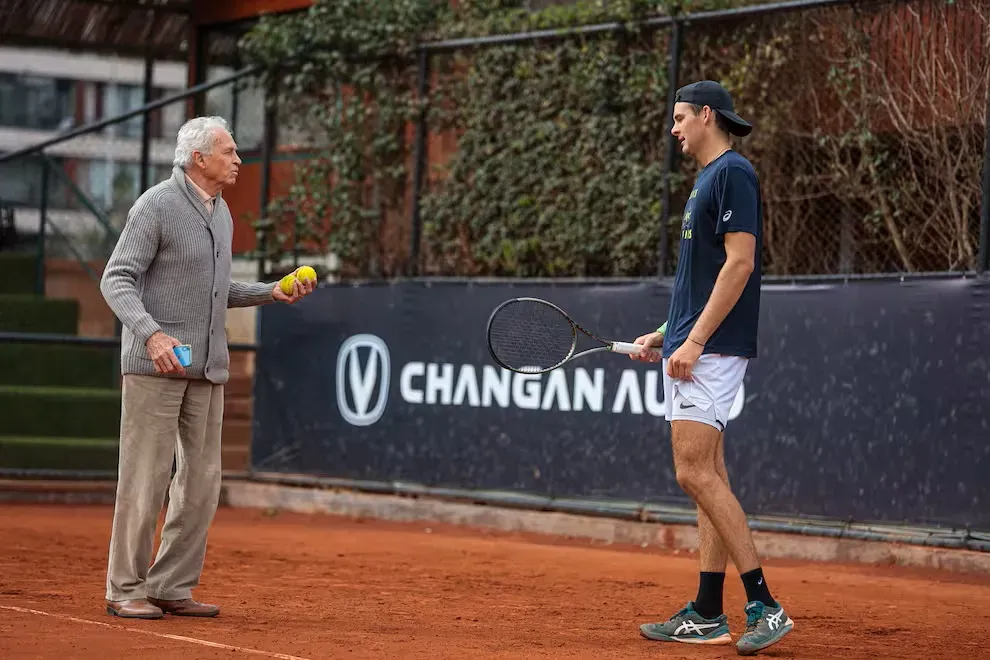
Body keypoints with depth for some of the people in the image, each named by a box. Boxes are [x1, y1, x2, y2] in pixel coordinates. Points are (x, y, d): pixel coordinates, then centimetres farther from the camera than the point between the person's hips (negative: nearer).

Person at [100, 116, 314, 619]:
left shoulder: (221, 213, 16)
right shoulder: (156, 206, -9)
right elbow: (117, 280, -13)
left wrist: (273, 293, 10)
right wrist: (151, 333, -28)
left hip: (208, 368, 8)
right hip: (154, 364, -8)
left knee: (202, 479, 6)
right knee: (145, 477, -5)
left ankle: (172, 586, 13)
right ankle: (125, 589, 3)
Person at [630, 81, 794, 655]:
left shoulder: (733, 173, -10)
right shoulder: (708, 179, 20)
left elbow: (739, 263, -19)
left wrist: (695, 339, -22)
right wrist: (664, 335, 20)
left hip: (713, 349, -10)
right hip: (692, 348, 10)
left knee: (696, 472, -15)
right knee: (707, 475, 8)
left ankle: (765, 606, -14)